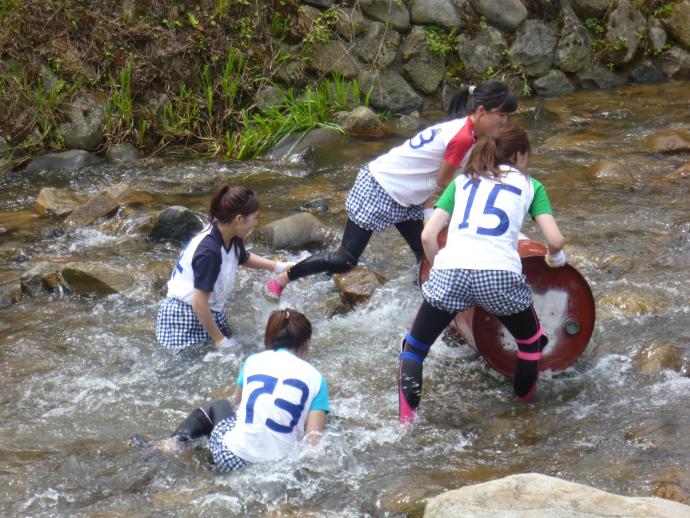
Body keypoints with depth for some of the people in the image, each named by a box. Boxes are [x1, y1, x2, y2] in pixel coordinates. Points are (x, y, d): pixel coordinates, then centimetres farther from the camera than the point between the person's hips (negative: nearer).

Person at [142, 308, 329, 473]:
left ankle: (176, 441, 16)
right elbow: (313, 438, -8)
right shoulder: (315, 377, 1)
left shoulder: (254, 361, 7)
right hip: (281, 467, 1)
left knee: (219, 406, 34)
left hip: (234, 460, 0)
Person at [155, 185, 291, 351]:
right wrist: (220, 340, -19)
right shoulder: (209, 251, -31)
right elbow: (199, 305, -28)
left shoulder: (232, 239, -4)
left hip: (209, 312, 9)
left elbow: (244, 258, 24)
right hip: (185, 317, -9)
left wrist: (278, 267, 18)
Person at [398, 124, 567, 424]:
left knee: (414, 346, 20)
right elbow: (555, 240, 10)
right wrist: (556, 258, 32)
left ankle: (406, 421, 9)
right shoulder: (529, 185, 21)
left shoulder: (462, 181, 25)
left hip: (450, 272, 1)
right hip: (500, 275, -1)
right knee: (532, 341, 28)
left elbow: (428, 235, 15)